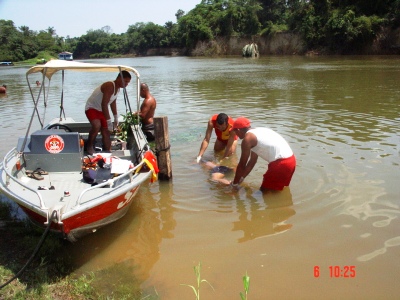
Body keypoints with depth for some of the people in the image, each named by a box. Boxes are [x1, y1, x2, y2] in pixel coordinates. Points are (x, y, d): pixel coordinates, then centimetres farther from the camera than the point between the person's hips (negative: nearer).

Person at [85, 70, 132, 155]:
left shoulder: (117, 88, 1)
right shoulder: (109, 86, -28)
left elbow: (113, 102, 16)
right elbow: (104, 104, -33)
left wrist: (116, 117, 17)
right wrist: (108, 121, -35)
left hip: (101, 110, 9)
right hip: (91, 108, -9)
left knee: (106, 132, 6)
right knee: (97, 126, -33)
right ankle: (89, 146, -12)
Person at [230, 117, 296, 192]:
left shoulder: (248, 138, -9)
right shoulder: (256, 132, 19)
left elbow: (242, 165, -3)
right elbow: (252, 161, 24)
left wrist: (234, 183, 10)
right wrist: (241, 178, 28)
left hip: (281, 163, -10)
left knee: (264, 191, 5)